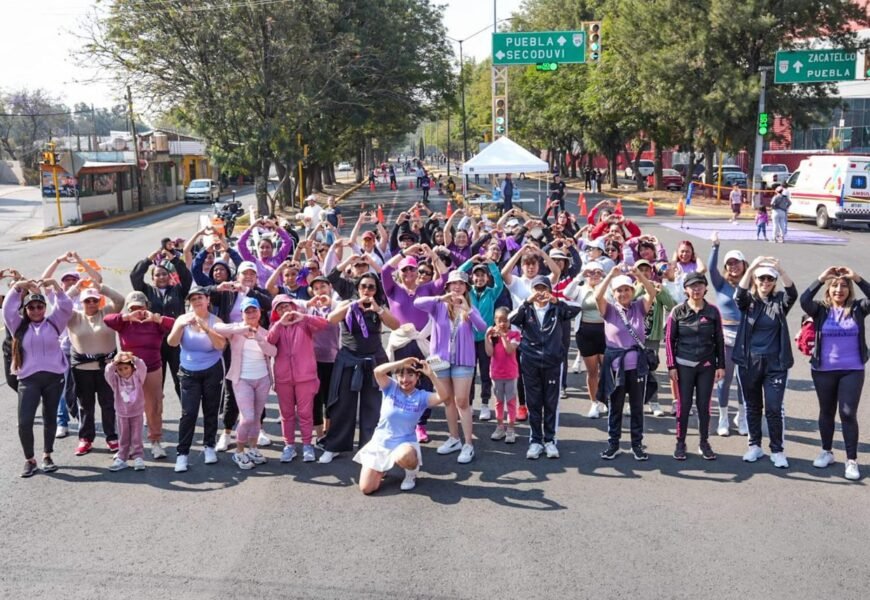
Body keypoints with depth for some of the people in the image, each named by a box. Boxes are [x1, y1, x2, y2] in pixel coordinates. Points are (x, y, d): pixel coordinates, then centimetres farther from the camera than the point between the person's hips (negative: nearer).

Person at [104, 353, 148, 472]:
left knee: (137, 437, 5)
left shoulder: (137, 377, -8)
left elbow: (142, 368, -26)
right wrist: (113, 363, -43)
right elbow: (107, 373, -24)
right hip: (121, 413, 2)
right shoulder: (115, 380, -5)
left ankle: (138, 458, 11)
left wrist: (133, 358, -44)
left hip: (137, 413, -2)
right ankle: (121, 459, 17)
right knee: (123, 438, 11)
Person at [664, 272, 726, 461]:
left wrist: (721, 365, 2)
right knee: (683, 405, 2)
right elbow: (669, 339, -1)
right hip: (684, 365, -1)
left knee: (704, 405, 6)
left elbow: (719, 340, 5)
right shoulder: (678, 311, -2)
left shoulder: (712, 311, 1)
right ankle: (680, 443, 12)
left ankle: (704, 443, 17)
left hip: (707, 365, 1)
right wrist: (671, 365, -5)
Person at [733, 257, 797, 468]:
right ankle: (755, 446, 23)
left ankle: (777, 450, 9)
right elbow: (739, 294, -21)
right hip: (748, 362, 1)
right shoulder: (748, 301, 1)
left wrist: (781, 270, -35)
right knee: (752, 406, 11)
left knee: (774, 407, -3)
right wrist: (750, 268, -35)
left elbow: (793, 294, -20)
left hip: (775, 363, -1)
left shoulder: (779, 301, 1)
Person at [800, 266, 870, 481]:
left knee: (848, 413, -3)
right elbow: (804, 301, -21)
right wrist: (820, 279, -26)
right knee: (826, 412, 14)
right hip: (823, 370, 1)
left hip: (852, 370, -1)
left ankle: (852, 460, 4)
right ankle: (827, 452, 29)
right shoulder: (821, 310, -2)